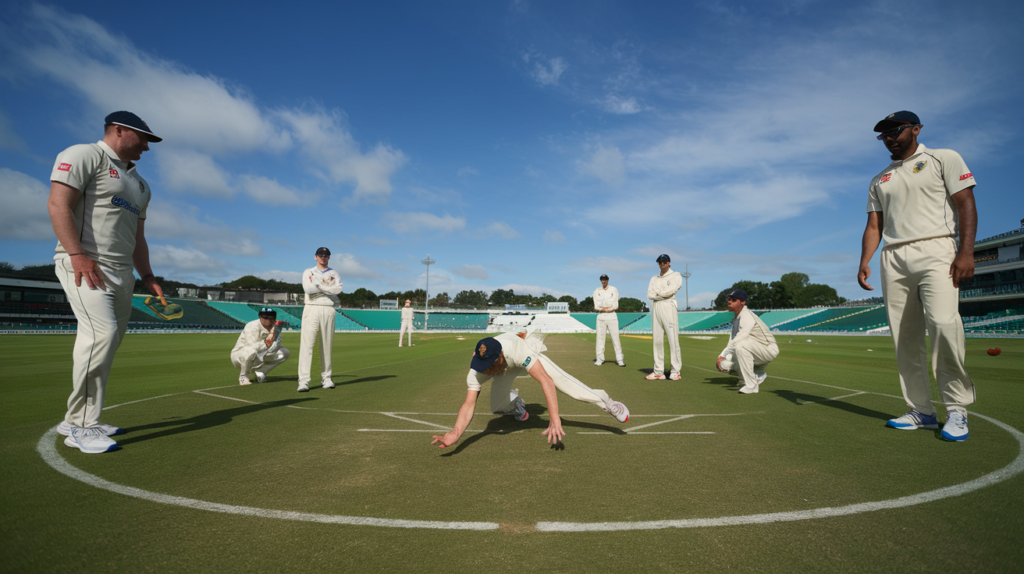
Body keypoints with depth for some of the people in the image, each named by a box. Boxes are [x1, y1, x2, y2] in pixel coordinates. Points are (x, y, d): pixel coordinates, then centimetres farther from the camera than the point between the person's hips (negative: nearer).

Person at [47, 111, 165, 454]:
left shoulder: (140, 184, 25)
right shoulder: (84, 155, 1)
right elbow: (58, 204, -12)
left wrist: (147, 277, 14)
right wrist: (77, 254, -23)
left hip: (123, 273, 8)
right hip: (85, 266, -8)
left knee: (109, 341, 7)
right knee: (102, 333, -21)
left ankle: (77, 421, 18)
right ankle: (81, 425, -10)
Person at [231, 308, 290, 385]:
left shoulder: (275, 327, -5)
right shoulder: (253, 326, -24)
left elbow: (273, 349, -13)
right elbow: (253, 347, -36)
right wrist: (266, 343, -51)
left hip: (260, 357, 6)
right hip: (239, 356, -6)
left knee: (285, 352, -5)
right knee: (250, 351, -41)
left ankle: (259, 371, 4)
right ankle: (243, 376, -13)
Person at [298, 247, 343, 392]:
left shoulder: (334, 274, 15)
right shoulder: (308, 272, 11)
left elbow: (338, 289, -7)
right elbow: (308, 288, -10)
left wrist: (319, 286, -7)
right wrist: (328, 288, -5)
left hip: (328, 310, 2)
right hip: (312, 309, -2)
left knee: (327, 345, 4)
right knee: (307, 344, -10)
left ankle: (326, 378, 12)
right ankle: (303, 380, -13)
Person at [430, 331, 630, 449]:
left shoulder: (517, 350, -49)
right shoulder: (476, 371, -39)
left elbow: (546, 381, -57)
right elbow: (469, 404, -45)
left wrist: (555, 419, -65)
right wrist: (455, 434, -63)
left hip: (528, 354, -3)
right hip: (506, 370, 3)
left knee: (563, 381, -15)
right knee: (498, 408, -5)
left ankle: (605, 401, 4)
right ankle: (515, 403, 31)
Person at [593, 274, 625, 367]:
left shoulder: (614, 290, 6)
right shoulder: (597, 291, 9)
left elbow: (615, 306, -2)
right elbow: (596, 307, 0)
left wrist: (602, 307, -7)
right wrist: (609, 307, -8)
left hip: (612, 316, -1)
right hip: (601, 317, 1)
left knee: (615, 337, -5)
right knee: (600, 337, -1)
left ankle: (619, 359, -2)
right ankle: (600, 359, 4)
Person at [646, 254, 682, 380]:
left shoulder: (676, 275, 6)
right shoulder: (654, 279, 20)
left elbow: (672, 289, -12)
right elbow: (649, 295, 6)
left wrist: (658, 293, 0)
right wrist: (664, 294, -6)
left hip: (669, 307, -5)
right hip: (655, 308, 5)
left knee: (673, 339, -9)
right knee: (657, 339, 2)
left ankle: (675, 371, -6)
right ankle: (658, 371, 5)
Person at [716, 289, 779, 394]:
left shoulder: (747, 316, -21)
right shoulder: (736, 319, 9)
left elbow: (737, 341, -30)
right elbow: (732, 341, 5)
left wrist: (723, 356, -27)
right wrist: (721, 357, -9)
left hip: (769, 349, -9)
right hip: (758, 354, 9)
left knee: (741, 345, -35)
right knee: (725, 364, 3)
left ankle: (751, 385, -25)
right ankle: (759, 374, 25)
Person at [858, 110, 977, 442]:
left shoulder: (944, 159, 11)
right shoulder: (879, 181, 23)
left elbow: (966, 204, 0)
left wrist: (966, 252, -13)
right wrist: (864, 262, 1)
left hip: (935, 250, -4)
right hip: (893, 259, 5)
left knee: (943, 324, -22)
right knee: (904, 338, 0)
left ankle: (957, 409, -11)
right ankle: (922, 412, 6)